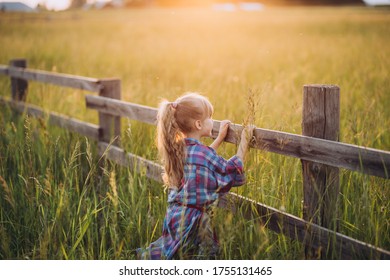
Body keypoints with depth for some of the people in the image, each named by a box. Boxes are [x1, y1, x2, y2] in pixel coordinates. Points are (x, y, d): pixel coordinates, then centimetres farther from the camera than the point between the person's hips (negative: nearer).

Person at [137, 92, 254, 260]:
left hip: (175, 215, 8)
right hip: (194, 220, -8)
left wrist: (220, 138, 29)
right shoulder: (200, 152, -17)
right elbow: (233, 172, -7)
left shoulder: (178, 148, 6)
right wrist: (244, 142, 2)